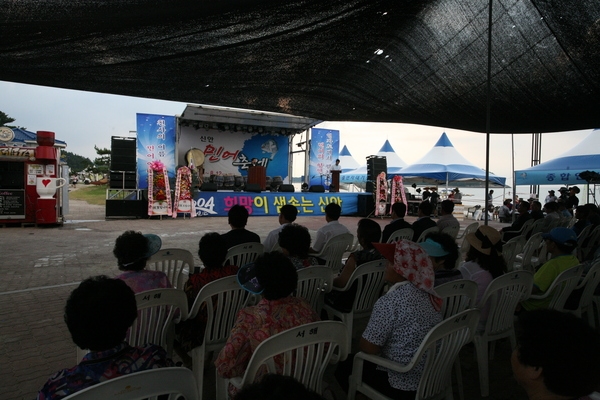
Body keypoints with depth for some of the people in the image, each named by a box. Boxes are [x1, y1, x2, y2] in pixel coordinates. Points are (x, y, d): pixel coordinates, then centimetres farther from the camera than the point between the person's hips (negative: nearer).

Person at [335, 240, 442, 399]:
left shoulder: (390, 301, -26)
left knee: (345, 366, 14)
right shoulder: (427, 293, -1)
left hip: (404, 386, -7)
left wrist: (362, 341, 2)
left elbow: (368, 348, -19)